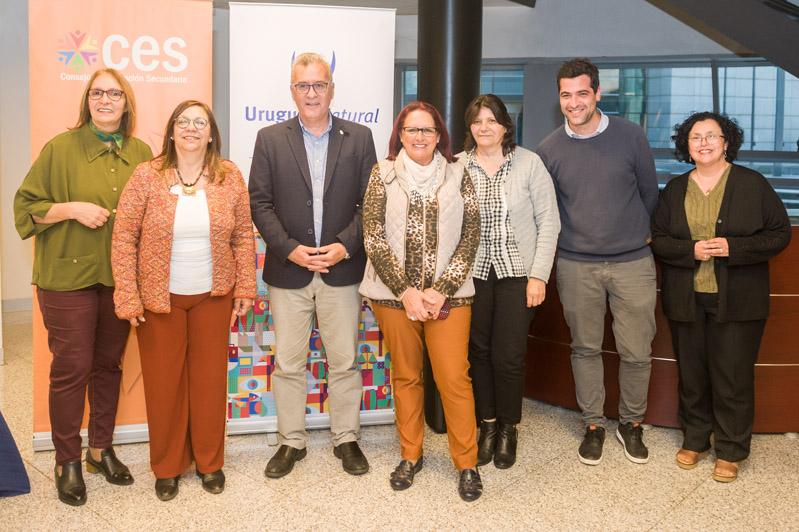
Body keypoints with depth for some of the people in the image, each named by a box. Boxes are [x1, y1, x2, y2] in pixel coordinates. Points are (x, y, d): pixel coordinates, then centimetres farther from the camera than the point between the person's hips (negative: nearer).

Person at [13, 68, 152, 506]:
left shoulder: (141, 153, 6)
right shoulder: (60, 148, -4)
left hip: (119, 276, 4)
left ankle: (100, 448, 29)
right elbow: (26, 206, -3)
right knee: (71, 368, 2)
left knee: (108, 364, 13)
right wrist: (73, 209, -17)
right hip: (68, 276, -3)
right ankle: (67, 461, 16)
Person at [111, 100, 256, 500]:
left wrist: (245, 289, 0)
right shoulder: (146, 176, -7)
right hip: (159, 298, -1)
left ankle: (210, 462, 28)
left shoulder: (230, 177, -1)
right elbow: (123, 238, -7)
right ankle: (167, 466, 26)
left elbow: (243, 237, 3)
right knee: (163, 381, 8)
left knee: (210, 379, 10)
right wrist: (128, 298, -11)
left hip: (213, 296, 1)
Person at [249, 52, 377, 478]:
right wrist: (290, 249, -12)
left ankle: (346, 439, 24)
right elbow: (259, 202, -1)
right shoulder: (270, 139, 4)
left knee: (344, 362, 8)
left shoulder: (359, 138, 5)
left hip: (343, 268, 0)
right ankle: (291, 441, 22)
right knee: (287, 363, 8)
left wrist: (345, 246, -12)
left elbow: (370, 202, 1)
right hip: (288, 269, 0)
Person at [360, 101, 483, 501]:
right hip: (395, 294, 1)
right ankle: (410, 455, 26)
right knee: (405, 376, 10)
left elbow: (470, 237, 0)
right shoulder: (383, 174, 2)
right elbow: (373, 239, -3)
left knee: (454, 378, -3)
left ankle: (467, 463, 11)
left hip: (448, 295, 0)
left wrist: (441, 290, -8)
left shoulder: (457, 175, 4)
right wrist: (406, 291, -10)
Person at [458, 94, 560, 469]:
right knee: (478, 351, 8)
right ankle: (487, 424, 27)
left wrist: (538, 275, -7)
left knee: (509, 355, -1)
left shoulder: (529, 163, -3)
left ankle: (508, 428, 21)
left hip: (517, 272, -1)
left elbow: (549, 222, -2)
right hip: (473, 272, 2)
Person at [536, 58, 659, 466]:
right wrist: (570, 240, 10)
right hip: (576, 266, 1)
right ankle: (593, 424, 26)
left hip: (633, 263, 0)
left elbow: (649, 193, 10)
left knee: (636, 352, 3)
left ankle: (631, 423, 25)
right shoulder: (549, 150, 0)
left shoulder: (631, 137, -2)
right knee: (585, 349, 9)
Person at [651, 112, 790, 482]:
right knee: (691, 375, 10)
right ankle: (694, 440, 27)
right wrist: (692, 250, -13)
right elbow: (657, 240, 6)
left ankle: (730, 451, 16)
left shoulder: (752, 184, 0)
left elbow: (780, 233, -2)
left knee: (733, 378, 2)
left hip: (736, 301, -2)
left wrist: (733, 247, -16)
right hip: (686, 301, 3)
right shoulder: (674, 189, 8)